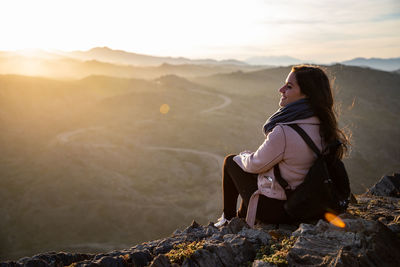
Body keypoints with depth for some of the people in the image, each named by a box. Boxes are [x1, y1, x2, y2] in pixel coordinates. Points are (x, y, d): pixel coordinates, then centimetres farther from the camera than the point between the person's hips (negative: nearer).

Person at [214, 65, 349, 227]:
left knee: (231, 161, 14)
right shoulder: (323, 126, -8)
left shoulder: (284, 132, -32)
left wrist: (243, 156, 8)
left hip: (274, 209, -7)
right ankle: (241, 216, 44)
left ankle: (228, 218, 33)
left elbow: (255, 165, -16)